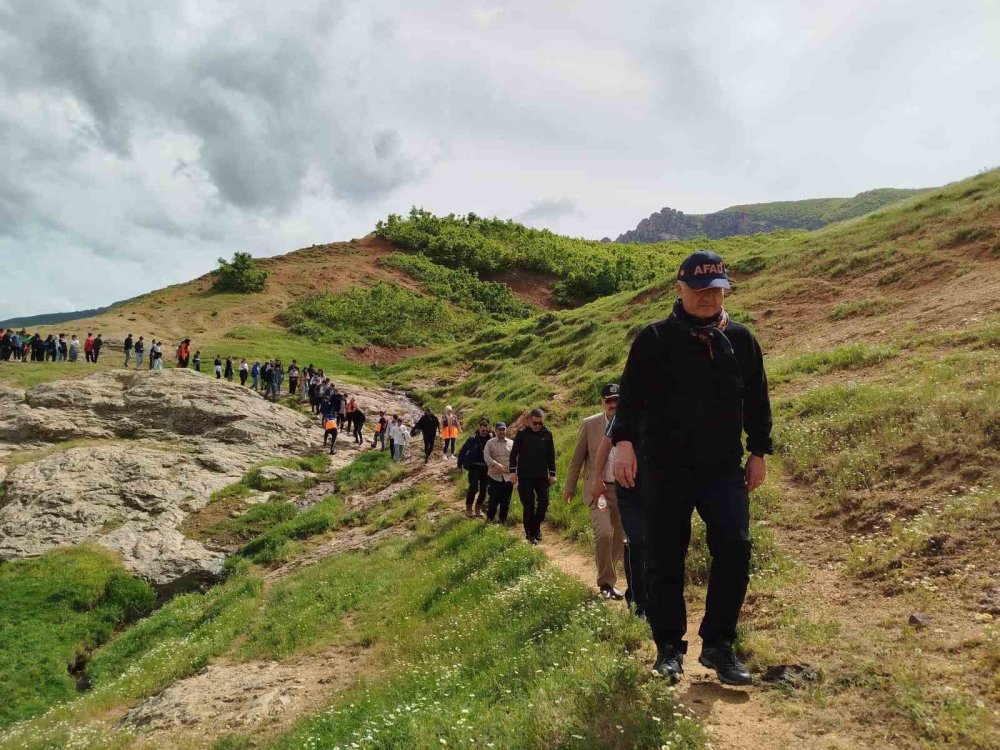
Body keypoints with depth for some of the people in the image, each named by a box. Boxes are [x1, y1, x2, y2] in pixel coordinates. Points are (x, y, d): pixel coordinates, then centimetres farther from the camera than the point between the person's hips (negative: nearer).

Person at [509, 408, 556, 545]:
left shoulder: (547, 434, 4)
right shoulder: (522, 434, -3)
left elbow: (551, 455, 9)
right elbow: (513, 454, 1)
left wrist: (552, 474, 7)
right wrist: (513, 471, -5)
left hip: (542, 476, 2)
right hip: (525, 477, -2)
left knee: (544, 502, -3)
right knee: (528, 505, 1)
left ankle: (536, 527, 19)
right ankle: (529, 533, 11)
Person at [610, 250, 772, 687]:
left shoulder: (740, 340, 10)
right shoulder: (655, 339, 0)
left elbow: (756, 400, 16)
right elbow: (632, 393, -5)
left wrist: (758, 452, 13)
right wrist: (624, 440, -17)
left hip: (724, 467, 3)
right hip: (665, 468, -2)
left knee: (734, 547, -10)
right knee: (665, 558, 3)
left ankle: (718, 645, 6)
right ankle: (669, 647, 18)